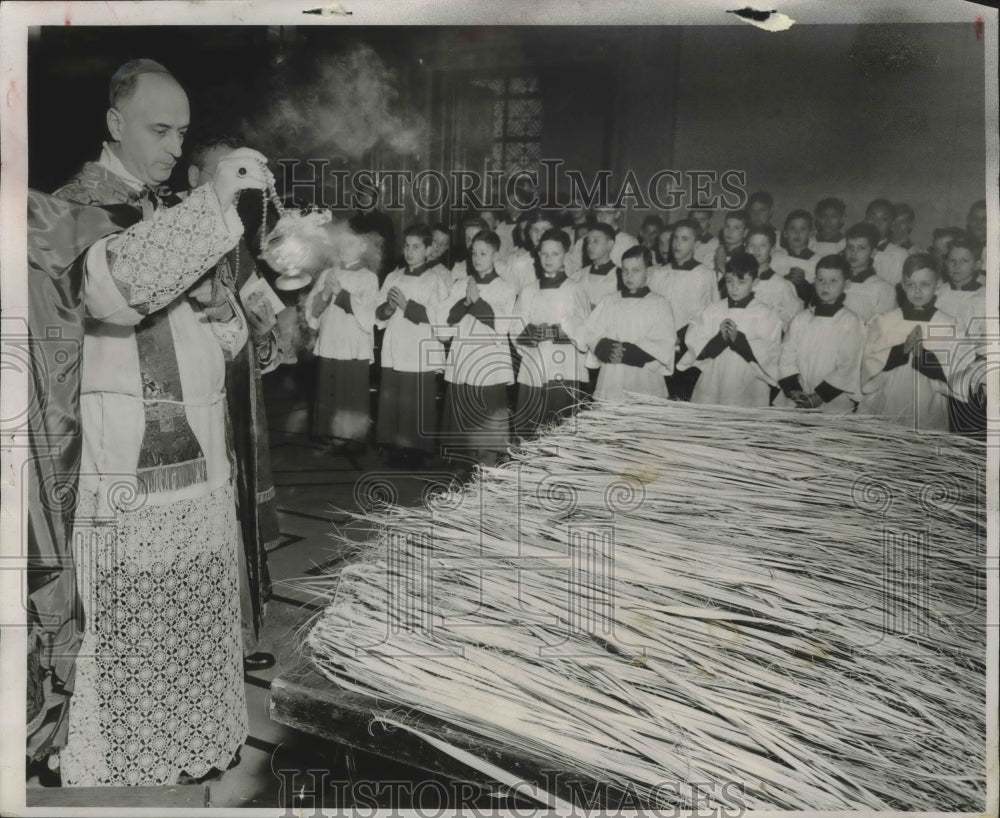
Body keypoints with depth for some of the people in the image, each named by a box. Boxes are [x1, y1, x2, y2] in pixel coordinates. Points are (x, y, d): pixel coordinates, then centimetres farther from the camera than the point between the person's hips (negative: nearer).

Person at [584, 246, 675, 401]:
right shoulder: (609, 302, 13)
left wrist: (629, 352, -14)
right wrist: (606, 349, -15)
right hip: (611, 381, 2)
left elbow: (663, 344, -4)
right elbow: (591, 332, 6)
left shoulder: (659, 304, 6)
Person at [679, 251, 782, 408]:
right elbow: (695, 347, 1)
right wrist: (719, 339, -17)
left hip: (749, 393, -2)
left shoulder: (766, 315, 0)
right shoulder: (712, 311, 7)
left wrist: (738, 338, -19)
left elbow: (770, 354, -9)